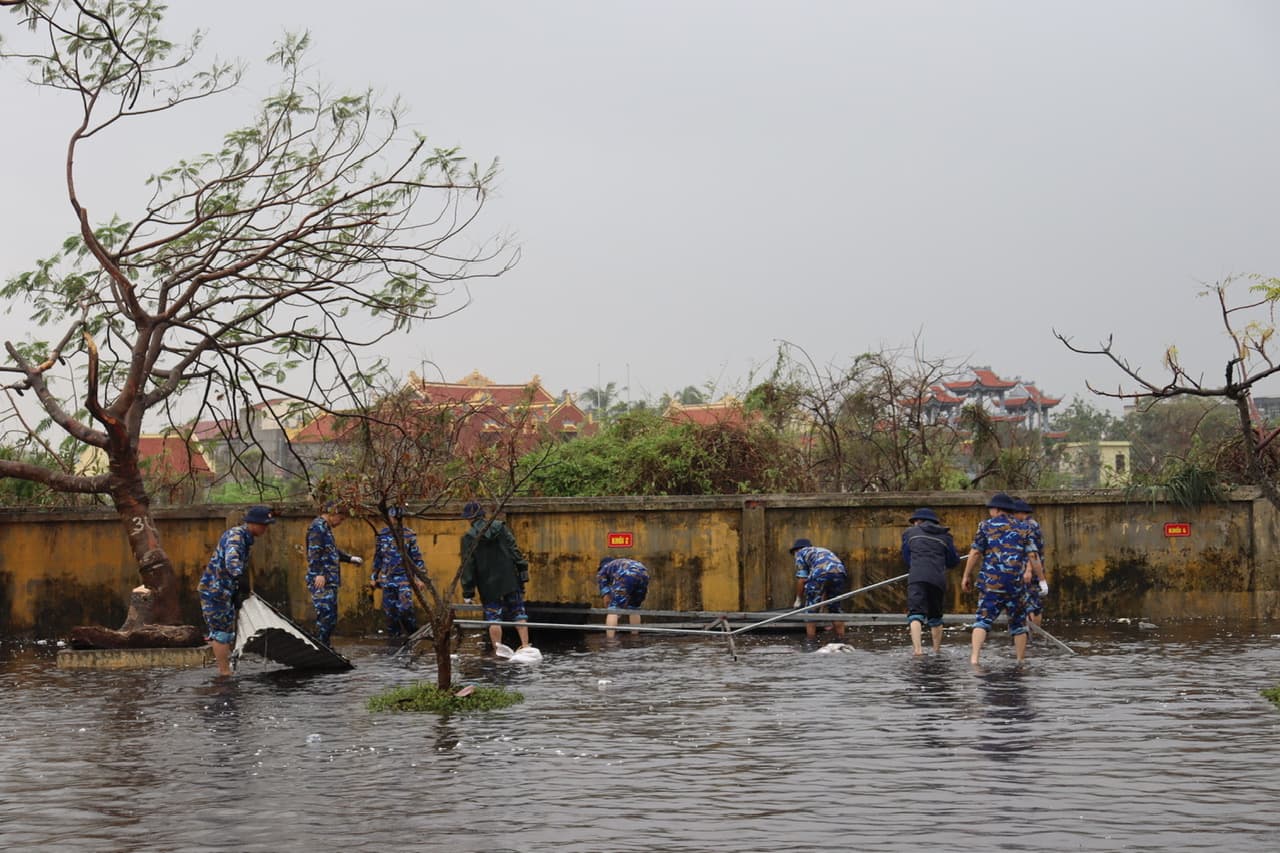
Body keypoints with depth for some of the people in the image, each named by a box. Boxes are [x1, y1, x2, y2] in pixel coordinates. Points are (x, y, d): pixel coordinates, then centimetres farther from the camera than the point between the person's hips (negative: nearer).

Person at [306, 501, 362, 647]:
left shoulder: (326, 527, 21)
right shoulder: (317, 527, -10)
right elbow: (314, 552, -19)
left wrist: (350, 559, 37)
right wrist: (319, 574, -25)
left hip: (330, 581, 11)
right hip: (321, 580, -11)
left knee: (332, 618, 12)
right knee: (326, 614, -14)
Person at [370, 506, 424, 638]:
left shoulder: (409, 536, 0)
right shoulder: (382, 535, 6)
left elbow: (417, 558, 4)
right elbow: (377, 558, 14)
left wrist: (421, 576, 0)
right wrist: (374, 577, 14)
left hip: (404, 578, -3)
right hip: (387, 579, 3)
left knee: (405, 608, -15)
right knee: (390, 610, 4)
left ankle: (413, 634, 1)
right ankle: (393, 636, 15)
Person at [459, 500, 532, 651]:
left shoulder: (468, 538, -5)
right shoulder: (500, 527, 1)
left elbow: (467, 565, -4)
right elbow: (514, 550, -1)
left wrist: (468, 592, -1)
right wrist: (523, 572, 4)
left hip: (488, 585, -2)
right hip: (511, 580, 2)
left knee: (493, 618, 4)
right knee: (518, 614, 9)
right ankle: (525, 646, 2)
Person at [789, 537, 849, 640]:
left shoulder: (801, 552, 25)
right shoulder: (822, 551, 42)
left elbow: (801, 579, 15)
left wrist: (798, 599, 25)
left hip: (820, 574, -5)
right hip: (840, 572, 6)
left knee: (811, 608, 8)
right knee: (836, 607, 21)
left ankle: (810, 642, 7)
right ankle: (841, 639, 21)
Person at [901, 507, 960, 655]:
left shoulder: (910, 533, 17)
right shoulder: (944, 536, 19)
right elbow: (953, 561, 19)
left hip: (917, 577, -3)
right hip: (938, 579, 3)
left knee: (916, 614, -13)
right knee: (935, 616, 20)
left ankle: (918, 648, -32)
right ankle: (937, 650, 27)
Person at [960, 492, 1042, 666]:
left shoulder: (986, 525, 4)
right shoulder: (1023, 528, 10)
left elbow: (975, 553, 0)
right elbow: (1032, 556, 4)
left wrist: (966, 576, 7)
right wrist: (1028, 571, 20)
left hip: (991, 582, -2)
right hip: (1016, 583, 2)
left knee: (983, 619, -7)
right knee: (1018, 622, 15)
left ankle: (974, 656, -24)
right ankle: (1021, 660, 18)